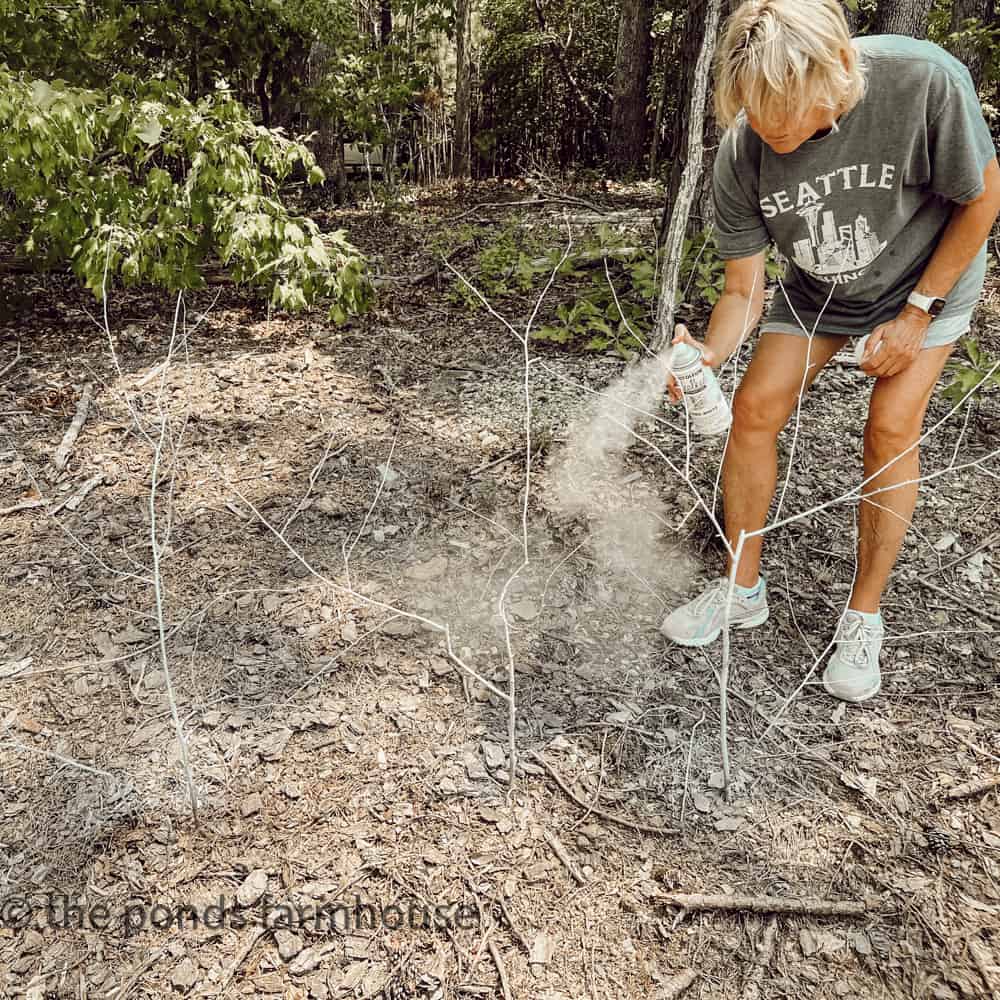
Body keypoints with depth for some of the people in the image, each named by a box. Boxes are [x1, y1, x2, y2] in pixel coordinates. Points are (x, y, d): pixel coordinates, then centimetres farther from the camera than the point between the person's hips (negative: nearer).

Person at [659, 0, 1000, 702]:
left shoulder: (924, 82, -34)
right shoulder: (742, 155, -26)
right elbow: (744, 293, -19)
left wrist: (917, 312, -17)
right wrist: (707, 358, -38)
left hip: (929, 274, -2)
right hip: (818, 289, 3)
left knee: (891, 429, -14)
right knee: (755, 408, -9)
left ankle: (864, 618, 2)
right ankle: (743, 589, 7)